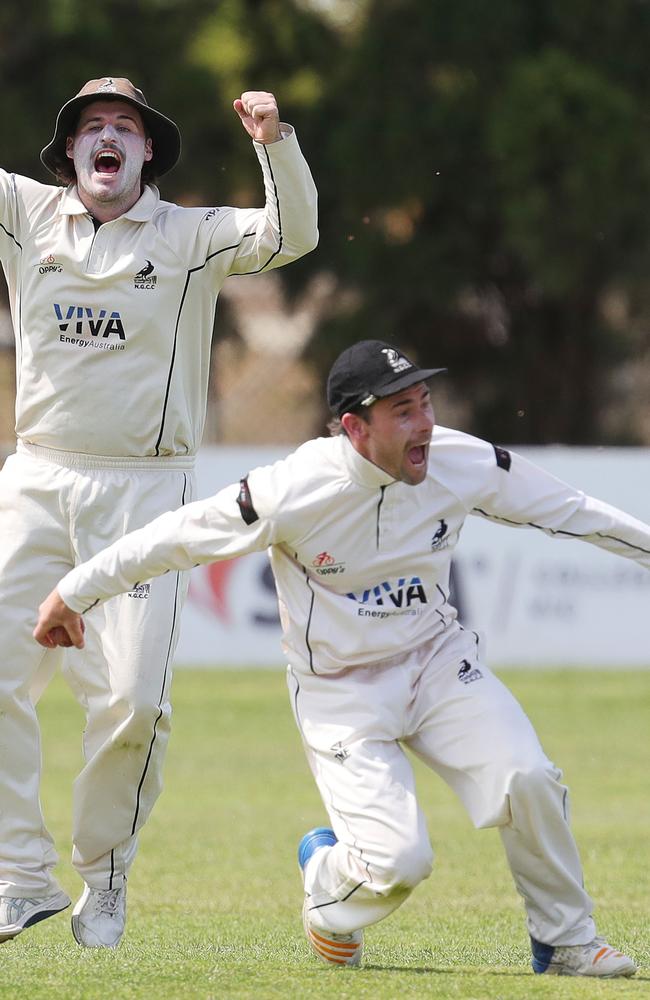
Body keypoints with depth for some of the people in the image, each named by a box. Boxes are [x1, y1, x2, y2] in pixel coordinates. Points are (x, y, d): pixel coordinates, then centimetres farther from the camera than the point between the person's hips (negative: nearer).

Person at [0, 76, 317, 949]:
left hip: (145, 491, -2)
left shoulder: (190, 237, 3)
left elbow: (294, 234, -10)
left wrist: (276, 143, -27)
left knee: (133, 697, -9)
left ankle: (104, 878, 11)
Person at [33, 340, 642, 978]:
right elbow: (178, 537, -13)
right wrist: (74, 594, -6)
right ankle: (327, 874, 21)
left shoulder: (464, 464, -11)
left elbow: (565, 510, 5)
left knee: (528, 779, -20)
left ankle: (567, 942, 3)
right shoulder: (294, 492, -24)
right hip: (339, 688, -4)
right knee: (398, 859, -17)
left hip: (436, 659, 4)